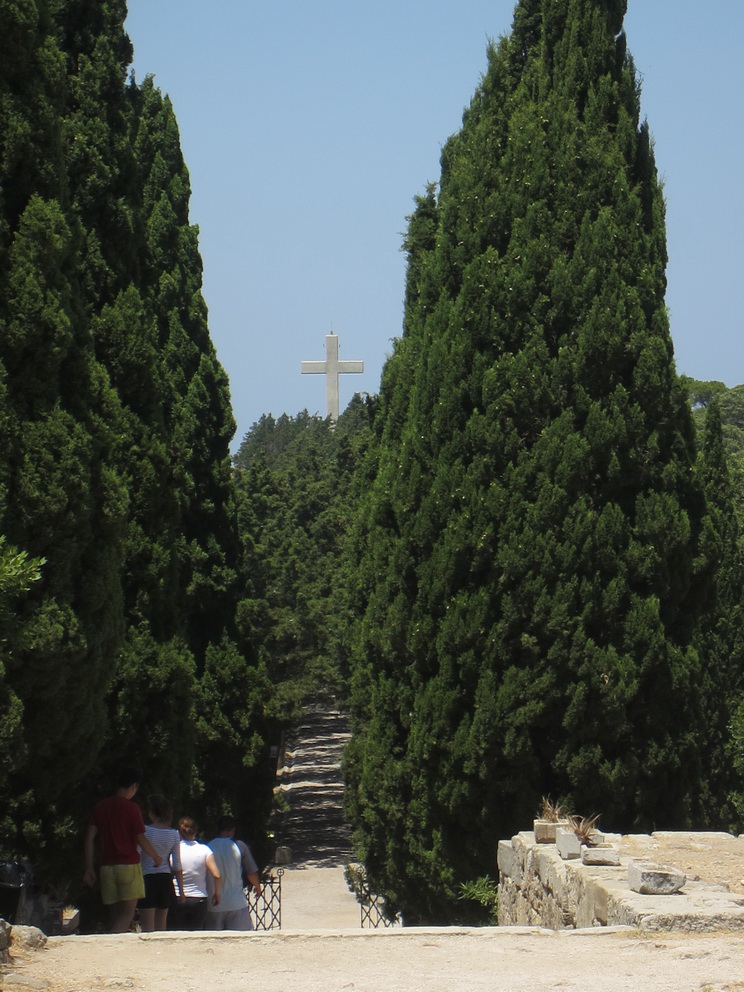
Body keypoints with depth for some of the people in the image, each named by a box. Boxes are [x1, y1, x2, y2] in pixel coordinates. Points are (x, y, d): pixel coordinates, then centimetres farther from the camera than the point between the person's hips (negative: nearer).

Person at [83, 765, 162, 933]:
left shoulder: (100, 807, 10)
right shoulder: (131, 807, -6)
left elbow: (90, 837, 7)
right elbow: (141, 839, -7)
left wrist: (89, 868, 9)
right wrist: (156, 856, 10)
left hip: (107, 867, 5)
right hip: (129, 864, -5)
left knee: (115, 915, 9)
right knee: (128, 913, -7)